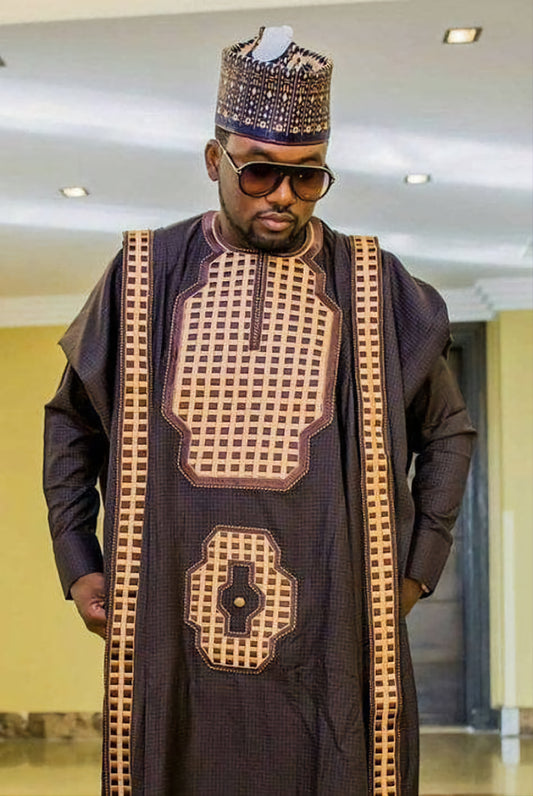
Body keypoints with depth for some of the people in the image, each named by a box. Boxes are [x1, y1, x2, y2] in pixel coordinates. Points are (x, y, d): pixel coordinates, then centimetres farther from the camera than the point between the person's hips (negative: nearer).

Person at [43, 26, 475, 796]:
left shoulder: (374, 287, 3)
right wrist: (78, 565, 8)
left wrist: (418, 566, 7)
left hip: (328, 638, 0)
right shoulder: (145, 277, 3)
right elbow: (71, 420, 14)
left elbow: (448, 429, 13)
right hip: (171, 636, 1)